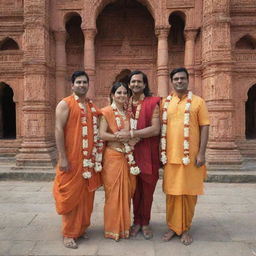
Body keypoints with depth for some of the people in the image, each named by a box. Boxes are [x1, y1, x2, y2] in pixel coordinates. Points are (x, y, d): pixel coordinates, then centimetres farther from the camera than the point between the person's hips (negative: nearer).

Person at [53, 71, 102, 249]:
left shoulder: (92, 106, 14)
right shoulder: (65, 104, -5)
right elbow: (59, 130, -12)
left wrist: (97, 157, 9)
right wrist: (62, 157, -18)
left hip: (89, 159, 6)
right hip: (71, 158, -6)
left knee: (86, 195, 13)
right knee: (70, 195, 2)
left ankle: (81, 228, 28)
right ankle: (69, 234, 15)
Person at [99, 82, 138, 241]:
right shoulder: (106, 112, -4)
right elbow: (102, 134, -14)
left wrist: (129, 136, -9)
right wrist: (120, 137, -16)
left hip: (128, 156, 5)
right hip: (113, 156, -5)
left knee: (127, 191, 10)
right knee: (114, 192, 1)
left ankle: (124, 226, 26)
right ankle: (113, 229, 15)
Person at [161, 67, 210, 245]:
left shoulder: (198, 101, 1)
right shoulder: (165, 103, 9)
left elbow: (204, 127, -2)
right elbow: (161, 129, 11)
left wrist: (201, 153, -10)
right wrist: (161, 152, 7)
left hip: (191, 156, -2)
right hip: (171, 156, 2)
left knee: (189, 193, 7)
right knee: (172, 193, 9)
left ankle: (185, 229, 23)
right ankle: (172, 227, 25)